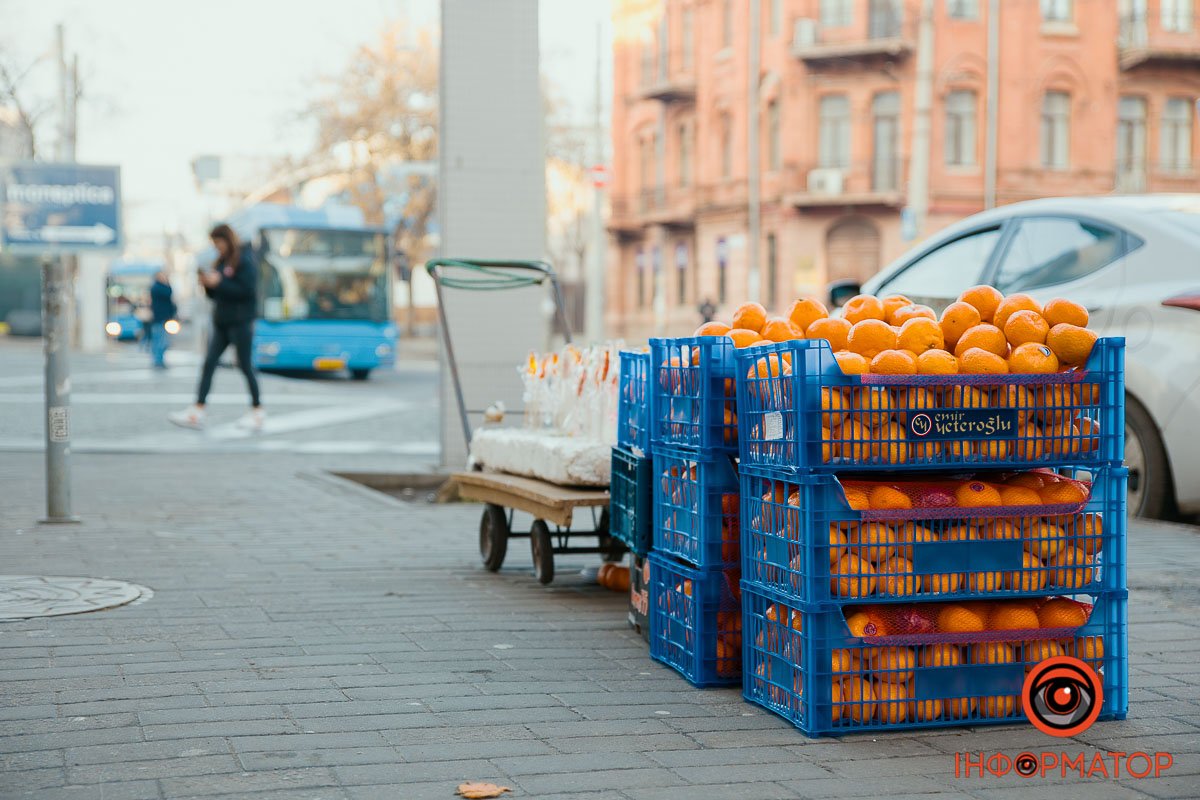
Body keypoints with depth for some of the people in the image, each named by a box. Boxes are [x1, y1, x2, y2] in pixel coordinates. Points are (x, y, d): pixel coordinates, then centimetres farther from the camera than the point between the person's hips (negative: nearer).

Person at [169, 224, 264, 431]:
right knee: (209, 363, -1)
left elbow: (247, 291, -17)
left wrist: (219, 283, -17)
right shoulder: (220, 262, 14)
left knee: (245, 365, 0)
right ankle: (197, 412, -5)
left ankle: (257, 411, 13)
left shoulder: (244, 261, -9)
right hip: (221, 322, 8)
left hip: (241, 322, -8)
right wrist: (208, 285, -1)